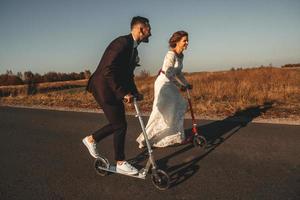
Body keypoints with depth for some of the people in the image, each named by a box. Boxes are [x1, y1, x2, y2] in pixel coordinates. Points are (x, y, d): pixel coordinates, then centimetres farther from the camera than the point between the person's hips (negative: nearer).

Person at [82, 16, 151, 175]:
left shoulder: (133, 48, 12)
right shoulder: (122, 42, -19)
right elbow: (108, 70, -27)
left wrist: (134, 92, 6)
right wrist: (123, 93, -25)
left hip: (113, 89, 10)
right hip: (104, 88, -10)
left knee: (117, 123, 13)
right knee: (120, 125, -4)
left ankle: (91, 139, 33)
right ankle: (121, 163, 13)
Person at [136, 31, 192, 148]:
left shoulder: (180, 56, 8)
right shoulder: (171, 55, -20)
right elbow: (168, 74, -26)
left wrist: (186, 84, 12)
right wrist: (180, 86, -18)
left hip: (170, 85, 9)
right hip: (163, 84, -9)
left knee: (179, 106, 12)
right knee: (160, 112, -6)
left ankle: (175, 136, 26)